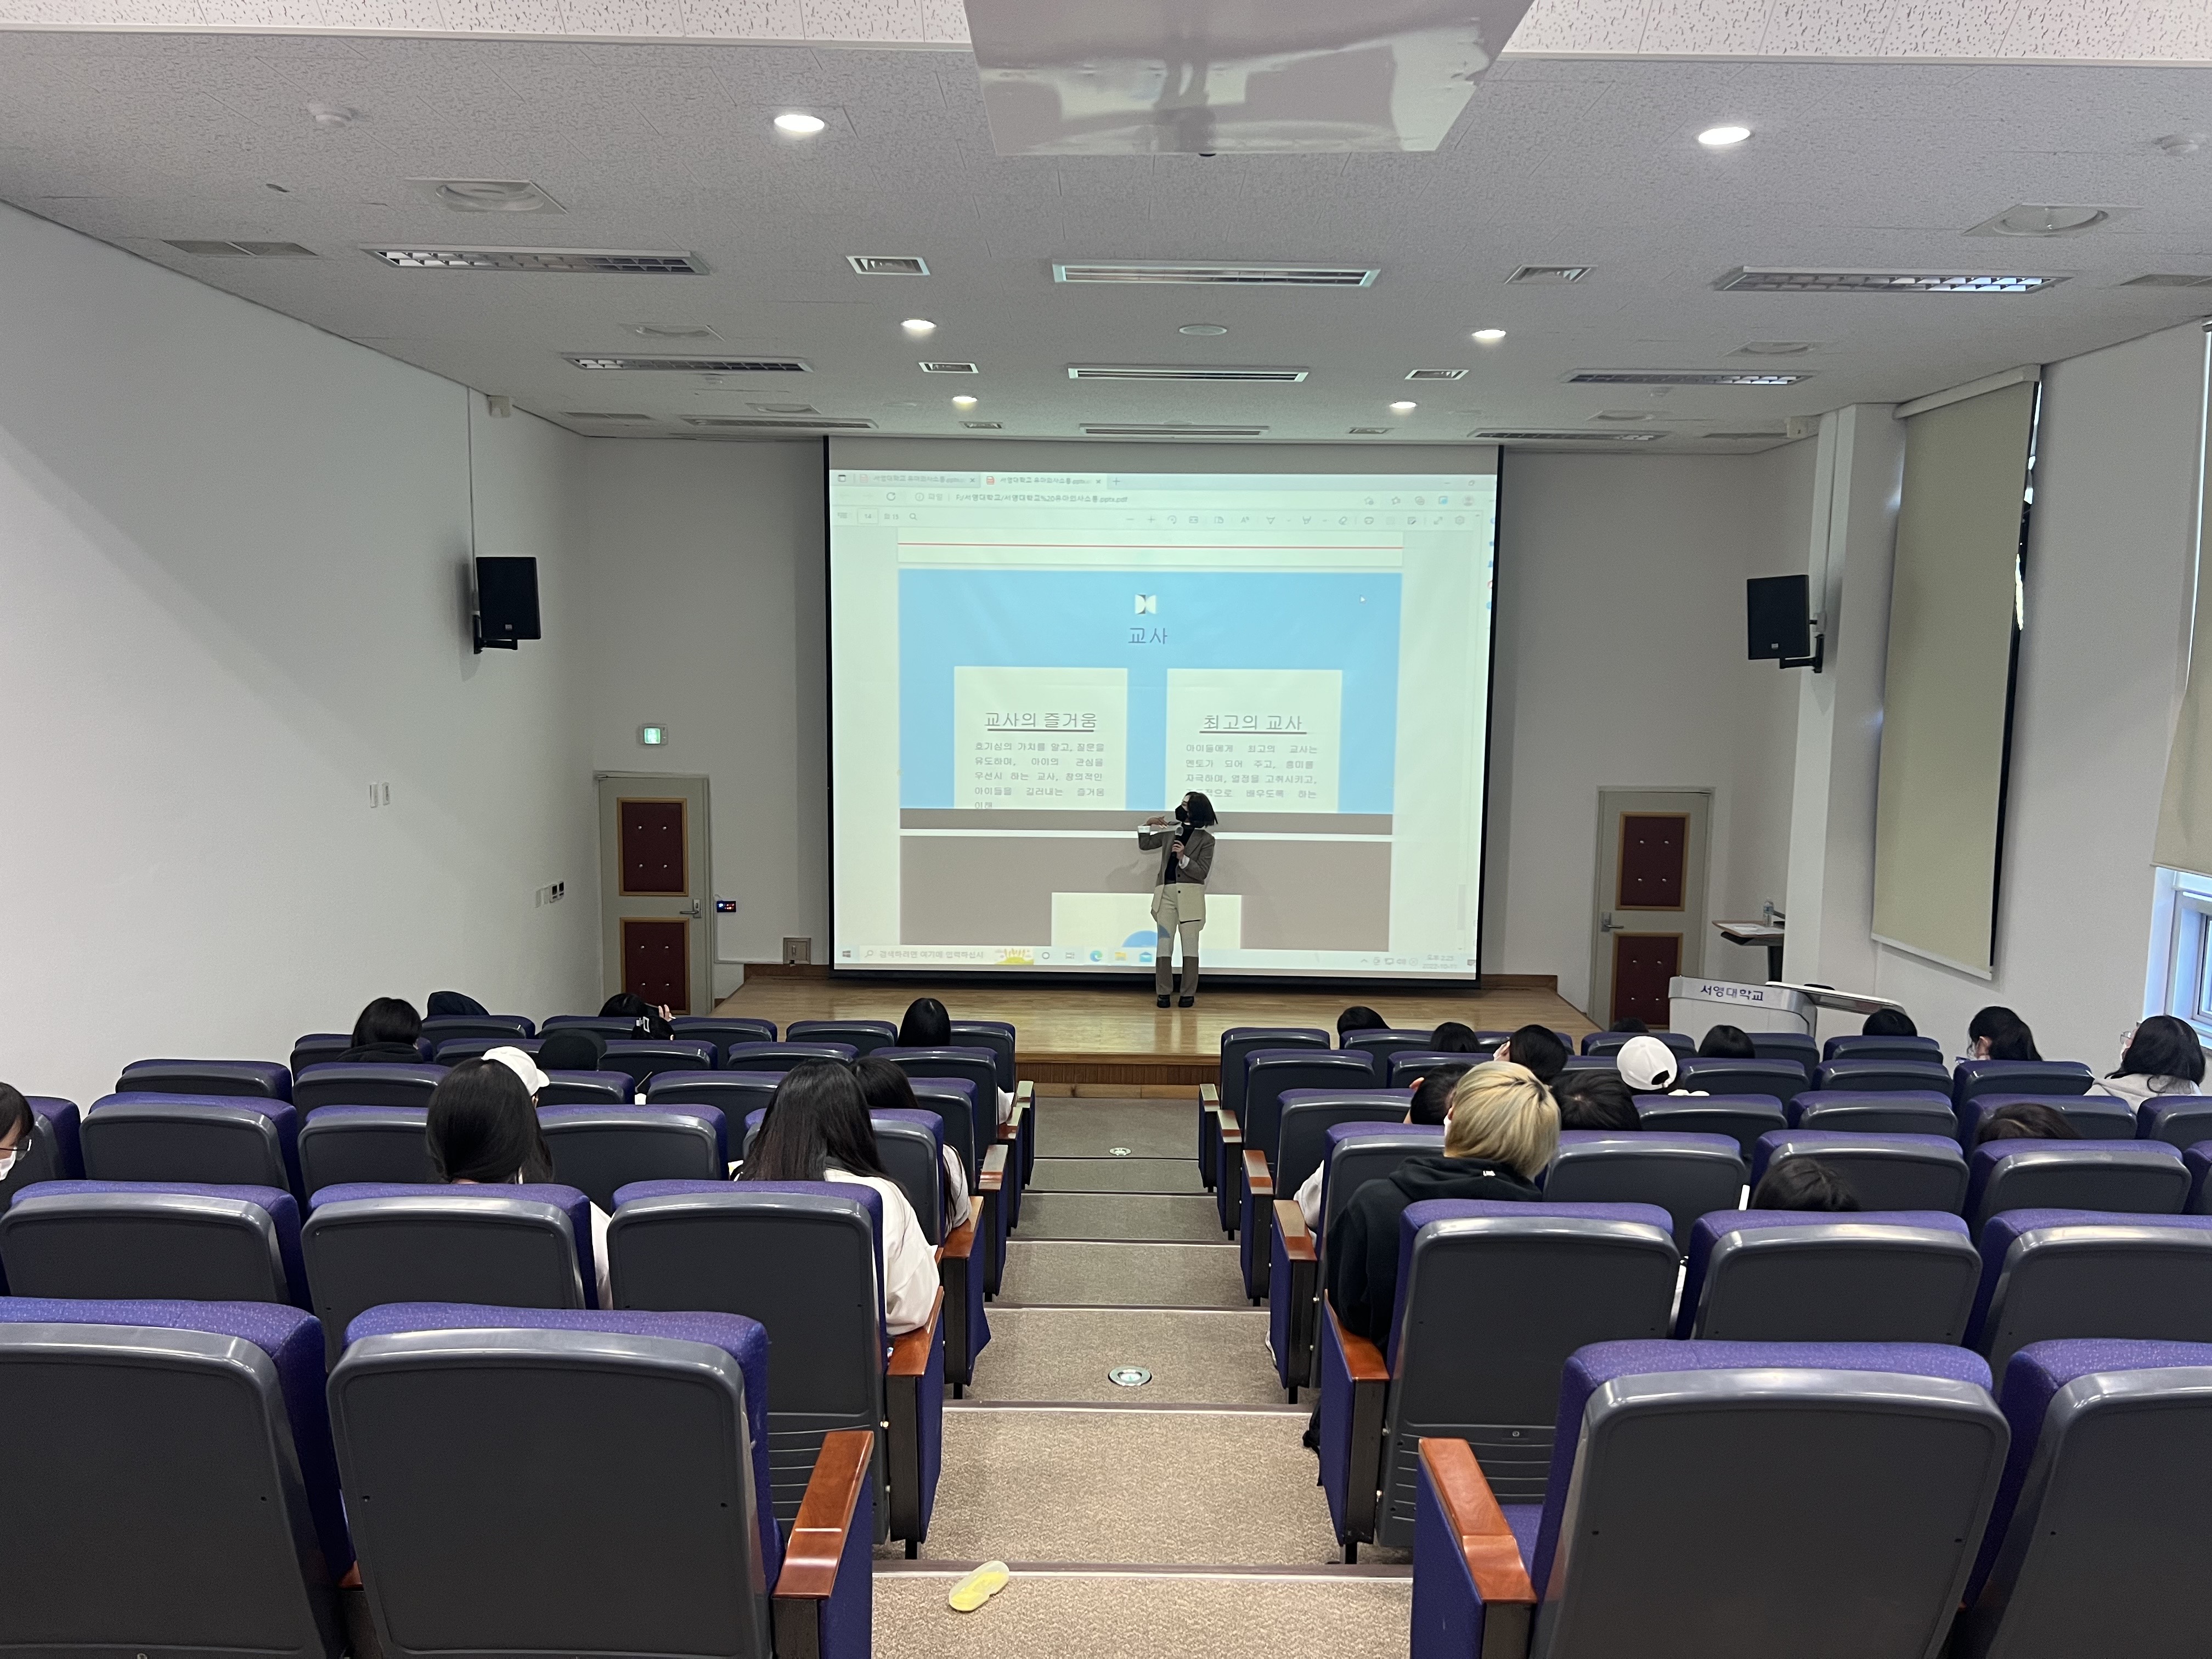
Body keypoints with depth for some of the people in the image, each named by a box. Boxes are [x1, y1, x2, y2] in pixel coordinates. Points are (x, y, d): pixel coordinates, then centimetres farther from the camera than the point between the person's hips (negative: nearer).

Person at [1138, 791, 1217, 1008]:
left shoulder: (1206, 839, -1)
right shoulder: (1170, 829, 11)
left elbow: (1202, 872, -7)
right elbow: (1145, 845, 18)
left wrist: (1184, 858, -21)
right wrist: (1147, 825, 2)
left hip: (1190, 895, -3)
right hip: (1166, 893, 3)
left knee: (1190, 945, 1)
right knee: (1163, 945, 1)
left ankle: (1188, 994, 8)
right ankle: (1162, 992, 6)